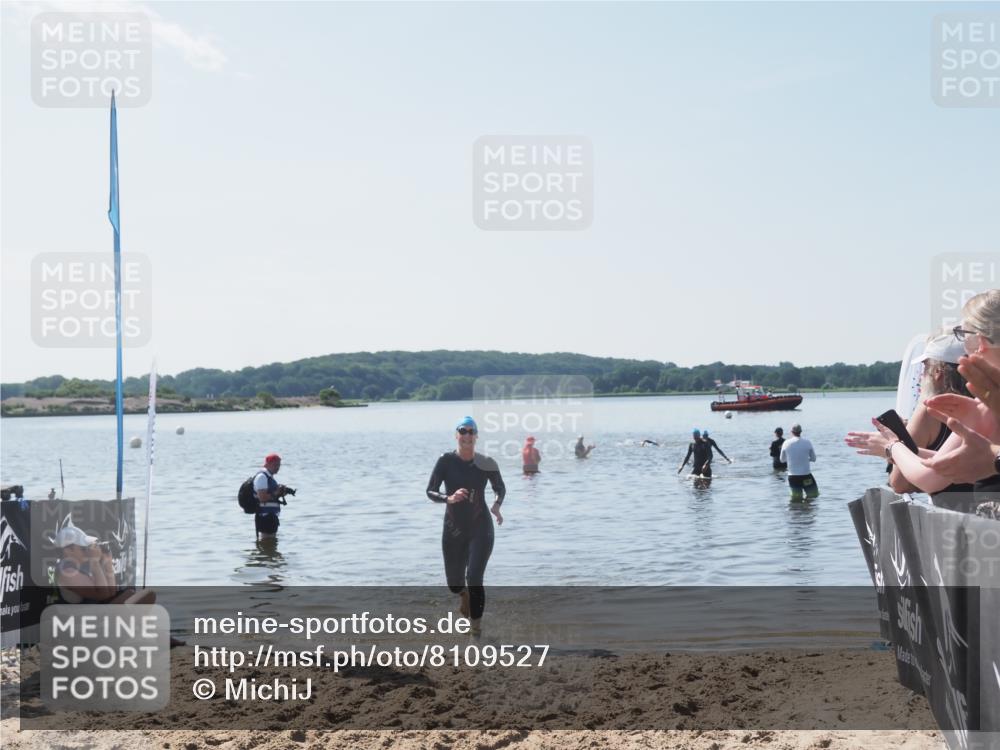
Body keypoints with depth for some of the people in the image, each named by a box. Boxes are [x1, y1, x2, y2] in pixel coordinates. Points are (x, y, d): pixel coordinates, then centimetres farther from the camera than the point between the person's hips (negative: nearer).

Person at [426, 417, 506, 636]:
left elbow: (500, 489, 8)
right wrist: (449, 498, -29)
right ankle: (464, 595, 51)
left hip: (480, 529, -1)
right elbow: (430, 491, -9)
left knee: (474, 578, -15)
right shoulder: (446, 461, -8)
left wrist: (497, 505, -13)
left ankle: (477, 626, -3)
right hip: (453, 530, 2)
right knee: (454, 583, 13)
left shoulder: (486, 464, -7)